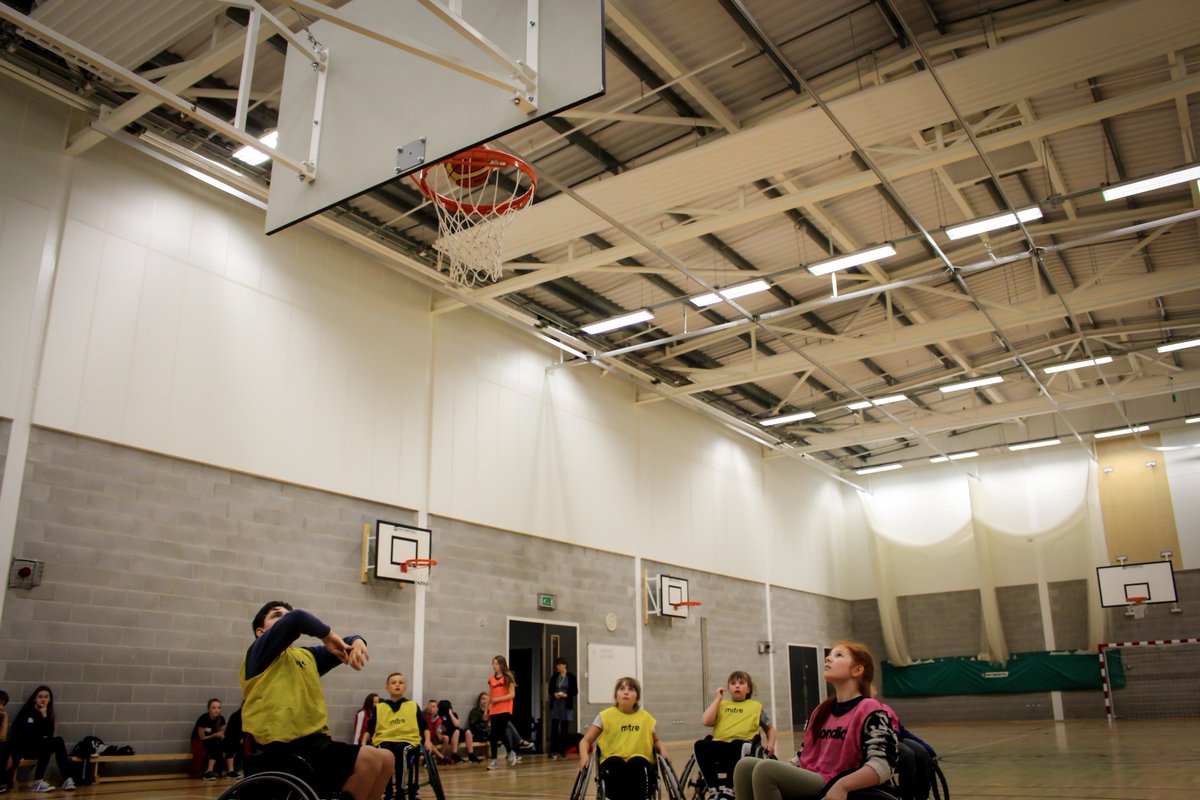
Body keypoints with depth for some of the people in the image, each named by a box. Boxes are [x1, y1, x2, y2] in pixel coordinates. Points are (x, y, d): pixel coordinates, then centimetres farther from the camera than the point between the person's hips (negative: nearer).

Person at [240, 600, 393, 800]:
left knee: (385, 760, 3)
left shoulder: (306, 656, 22)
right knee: (370, 760, -22)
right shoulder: (261, 653, 0)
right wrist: (327, 635, -4)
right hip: (288, 748, -8)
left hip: (315, 741, 8)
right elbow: (297, 619, -18)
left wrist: (357, 643, -7)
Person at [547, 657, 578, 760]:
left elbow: (575, 691, -1)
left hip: (567, 705, -2)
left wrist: (566, 695, -16)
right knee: (554, 727, -4)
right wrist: (554, 694, -10)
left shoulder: (571, 676, -2)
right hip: (555, 705, 2)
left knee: (565, 728, 4)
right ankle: (553, 750, -3)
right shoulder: (554, 676, 6)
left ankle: (563, 750, 13)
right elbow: (550, 690, 11)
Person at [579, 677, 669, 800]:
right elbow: (586, 740, 7)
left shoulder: (645, 717, 11)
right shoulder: (606, 716, 5)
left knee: (637, 763, -35)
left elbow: (656, 741, 28)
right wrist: (584, 756, -15)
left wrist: (662, 750, 5)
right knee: (615, 763, -37)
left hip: (640, 764, 1)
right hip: (613, 766, -1)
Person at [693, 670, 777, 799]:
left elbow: (770, 728, 29)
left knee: (736, 745, -39)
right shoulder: (721, 704, 22)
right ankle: (715, 790, -22)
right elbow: (706, 721, 5)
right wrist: (718, 698, 12)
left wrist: (770, 744, 8)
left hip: (743, 744, -2)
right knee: (700, 745, -30)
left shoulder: (756, 706, 20)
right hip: (719, 746, 2)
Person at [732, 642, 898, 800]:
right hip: (806, 781, 8)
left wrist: (842, 785, -31)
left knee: (766, 769, -27)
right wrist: (779, 773, 7)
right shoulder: (822, 710, 19)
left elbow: (883, 765, -18)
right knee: (746, 766, -13)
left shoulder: (869, 710, -6)